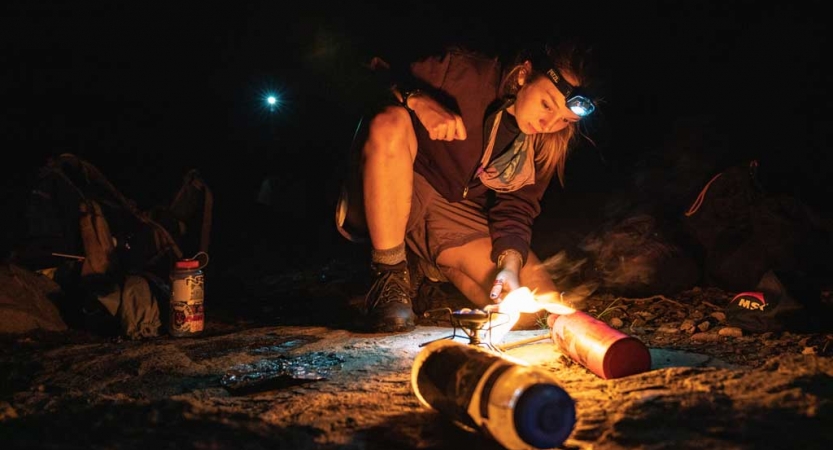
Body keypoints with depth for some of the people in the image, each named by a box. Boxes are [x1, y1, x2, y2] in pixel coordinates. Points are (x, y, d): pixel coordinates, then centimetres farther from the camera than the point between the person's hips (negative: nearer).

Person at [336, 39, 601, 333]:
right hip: (393, 199, -3)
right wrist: (415, 99, -32)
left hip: (459, 216, 3)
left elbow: (518, 206, -2)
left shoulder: (549, 143, -3)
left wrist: (511, 262, -20)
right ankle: (390, 276, -23)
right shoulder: (466, 74, -17)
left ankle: (444, 268, 12)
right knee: (390, 123, -37)